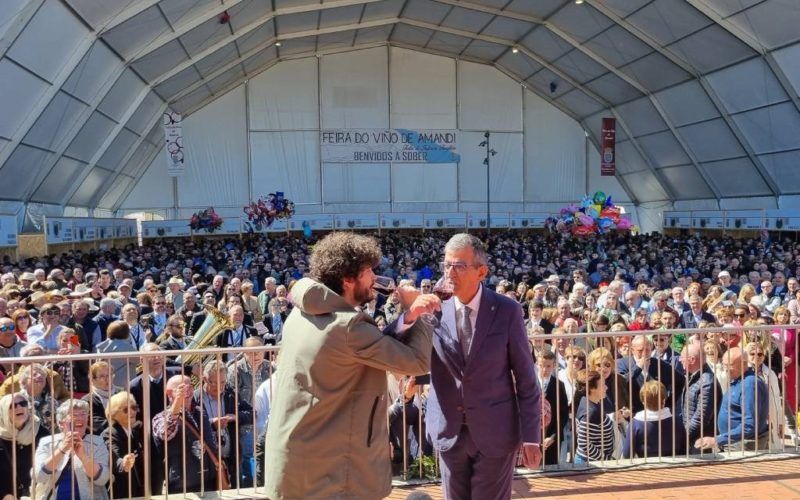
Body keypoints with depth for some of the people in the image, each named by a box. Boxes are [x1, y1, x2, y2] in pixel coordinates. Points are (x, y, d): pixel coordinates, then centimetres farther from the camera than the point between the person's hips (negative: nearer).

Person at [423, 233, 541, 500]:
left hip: (495, 431, -2)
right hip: (448, 431, 3)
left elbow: (526, 378, -5)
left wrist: (531, 435, -7)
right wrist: (409, 314, -28)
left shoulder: (506, 310, -9)